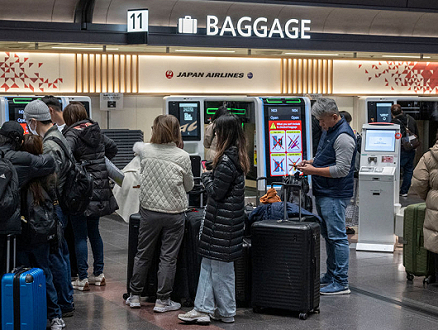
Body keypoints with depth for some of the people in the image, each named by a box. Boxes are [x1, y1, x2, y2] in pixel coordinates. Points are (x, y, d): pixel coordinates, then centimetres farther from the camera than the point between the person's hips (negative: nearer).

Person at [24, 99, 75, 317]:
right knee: (61, 252, 18)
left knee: (55, 257, -2)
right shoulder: (59, 137, 12)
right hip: (61, 204, 10)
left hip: (53, 208, -10)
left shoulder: (49, 146, -20)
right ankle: (66, 298, 29)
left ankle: (65, 305, 5)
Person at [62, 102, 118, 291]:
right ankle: (99, 274, 22)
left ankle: (83, 279, 2)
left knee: (80, 235, 0)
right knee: (94, 231, 17)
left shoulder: (72, 134, -13)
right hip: (99, 188, 7)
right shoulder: (96, 131, 8)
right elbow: (112, 148, 24)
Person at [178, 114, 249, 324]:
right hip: (231, 217, 10)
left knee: (220, 267, 1)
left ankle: (226, 312, 9)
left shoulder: (227, 160, -21)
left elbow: (216, 192, -18)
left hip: (221, 220, -10)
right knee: (209, 263, 13)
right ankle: (204, 308, 16)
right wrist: (211, 177, 9)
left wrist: (206, 177, -2)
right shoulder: (238, 157, 10)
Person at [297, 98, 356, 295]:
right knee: (328, 235, 16)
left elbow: (342, 169, -22)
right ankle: (331, 276, 26)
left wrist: (314, 170, -18)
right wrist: (311, 162, 9)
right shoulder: (328, 131, 14)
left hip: (335, 195, -10)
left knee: (337, 237, -8)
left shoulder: (343, 137, -18)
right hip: (323, 193, 10)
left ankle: (341, 283, -4)